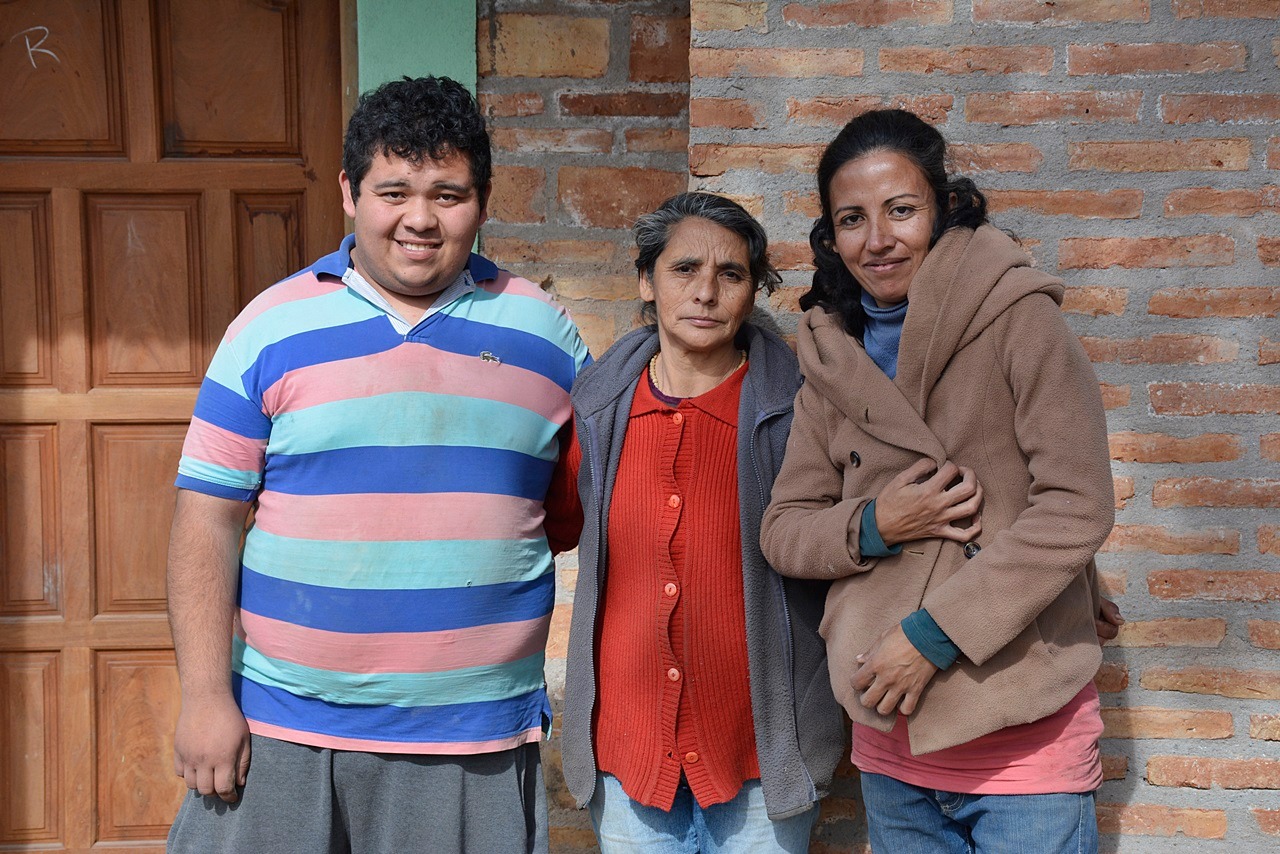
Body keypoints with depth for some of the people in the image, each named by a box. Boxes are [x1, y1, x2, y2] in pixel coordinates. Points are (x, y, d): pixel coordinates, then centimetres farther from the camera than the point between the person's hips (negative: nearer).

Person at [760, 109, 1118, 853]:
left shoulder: (1017, 316, -9)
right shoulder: (832, 358, 5)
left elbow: (1077, 507, -15)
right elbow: (783, 529, 7)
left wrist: (934, 631, -16)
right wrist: (873, 526, -13)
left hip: (1022, 731, -4)